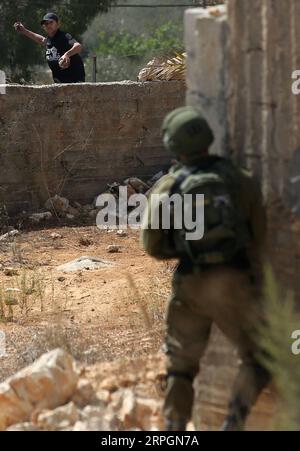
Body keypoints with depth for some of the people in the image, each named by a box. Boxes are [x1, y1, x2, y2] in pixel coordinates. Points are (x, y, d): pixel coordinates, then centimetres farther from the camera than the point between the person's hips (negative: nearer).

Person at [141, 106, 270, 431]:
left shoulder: (167, 187, 1)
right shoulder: (240, 179, 3)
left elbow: (151, 244, -1)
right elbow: (259, 236, 8)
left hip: (189, 285, 1)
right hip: (234, 283, -1)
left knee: (180, 368, 16)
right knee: (256, 360, 10)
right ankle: (234, 423, -9)